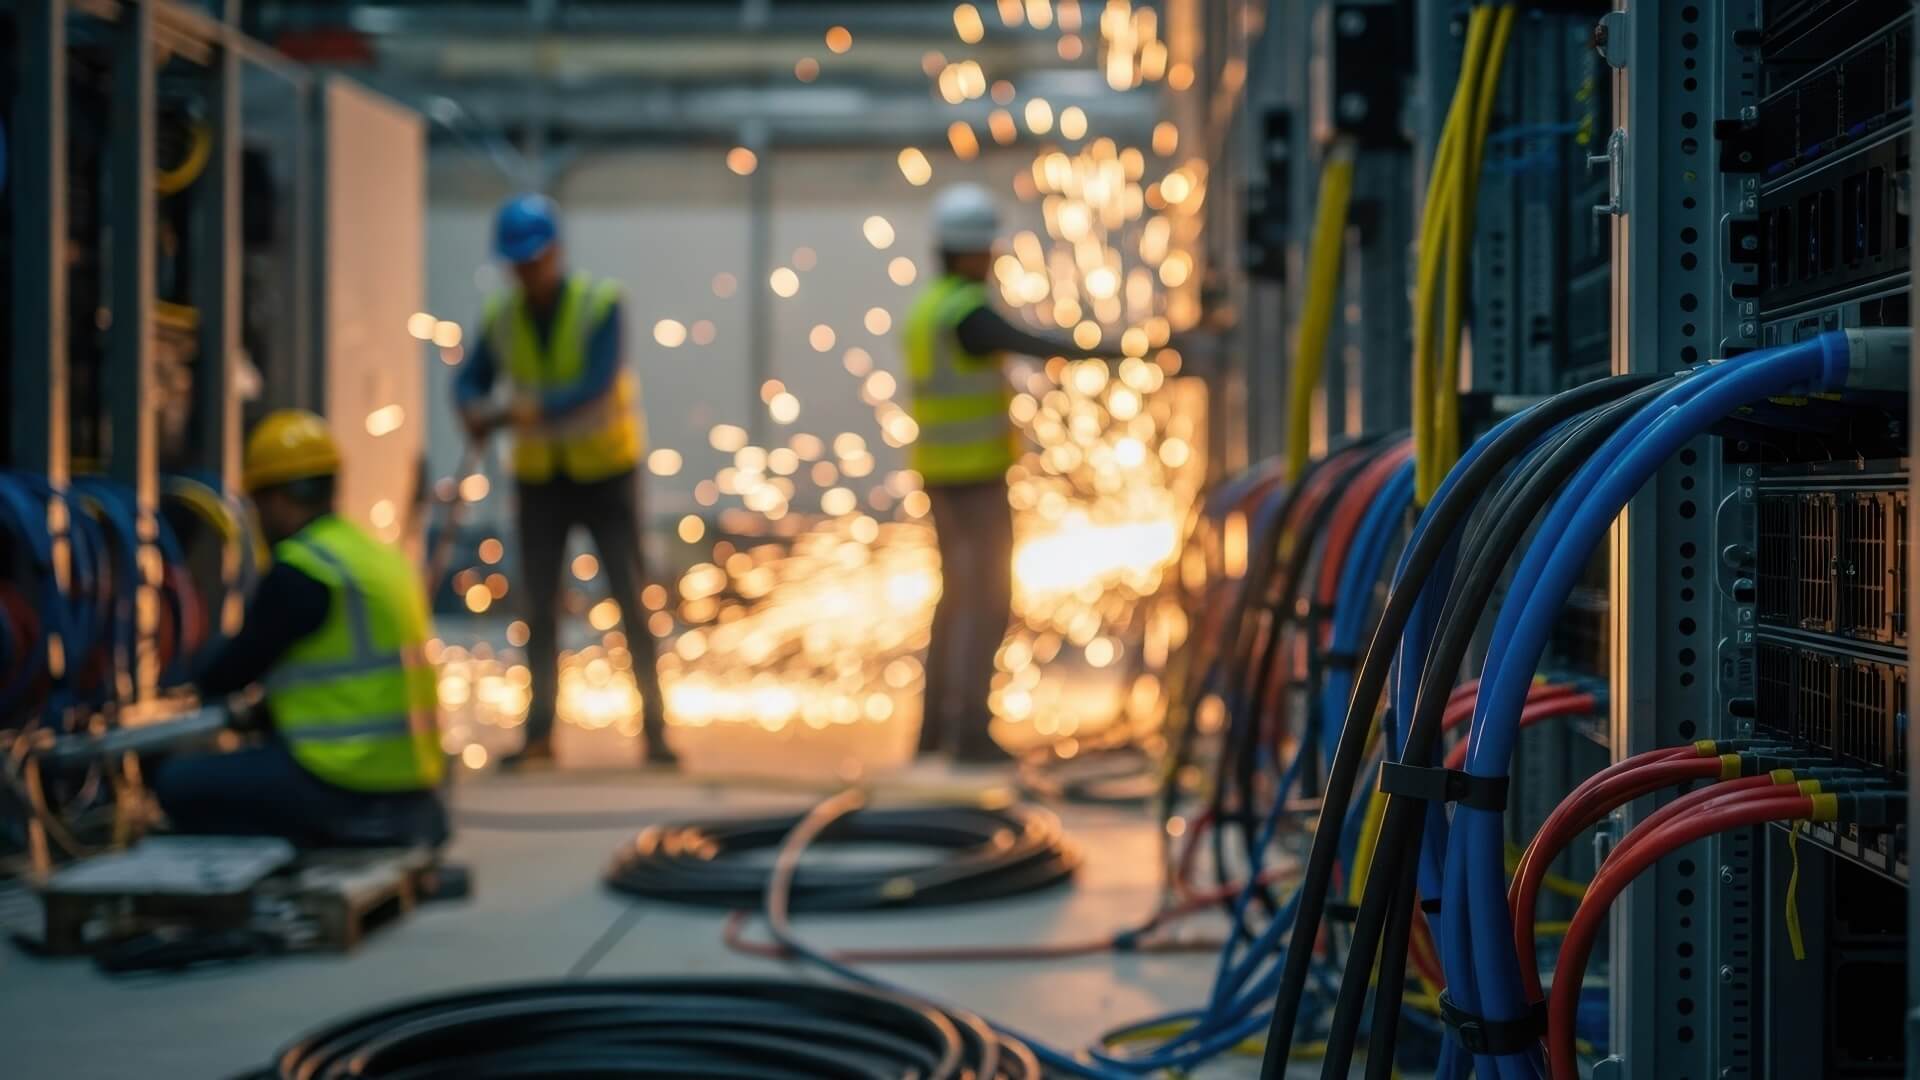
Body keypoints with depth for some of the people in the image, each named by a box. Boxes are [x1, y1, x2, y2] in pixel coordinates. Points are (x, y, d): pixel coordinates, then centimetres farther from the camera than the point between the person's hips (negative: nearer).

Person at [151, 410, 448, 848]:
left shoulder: (299, 573, -12)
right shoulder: (382, 556, 15)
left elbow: (237, 666, -4)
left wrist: (202, 685, 17)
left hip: (345, 785, -8)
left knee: (178, 783, -4)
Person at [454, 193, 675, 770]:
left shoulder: (601, 302, -15)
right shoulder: (502, 314, -3)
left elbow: (597, 386, -26)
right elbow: (470, 381, -4)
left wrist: (530, 410, -39)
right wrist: (477, 410, -28)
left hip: (606, 469, -3)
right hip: (539, 476, 4)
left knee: (631, 598, -3)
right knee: (539, 605, 4)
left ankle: (654, 728, 2)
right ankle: (539, 733, 10)